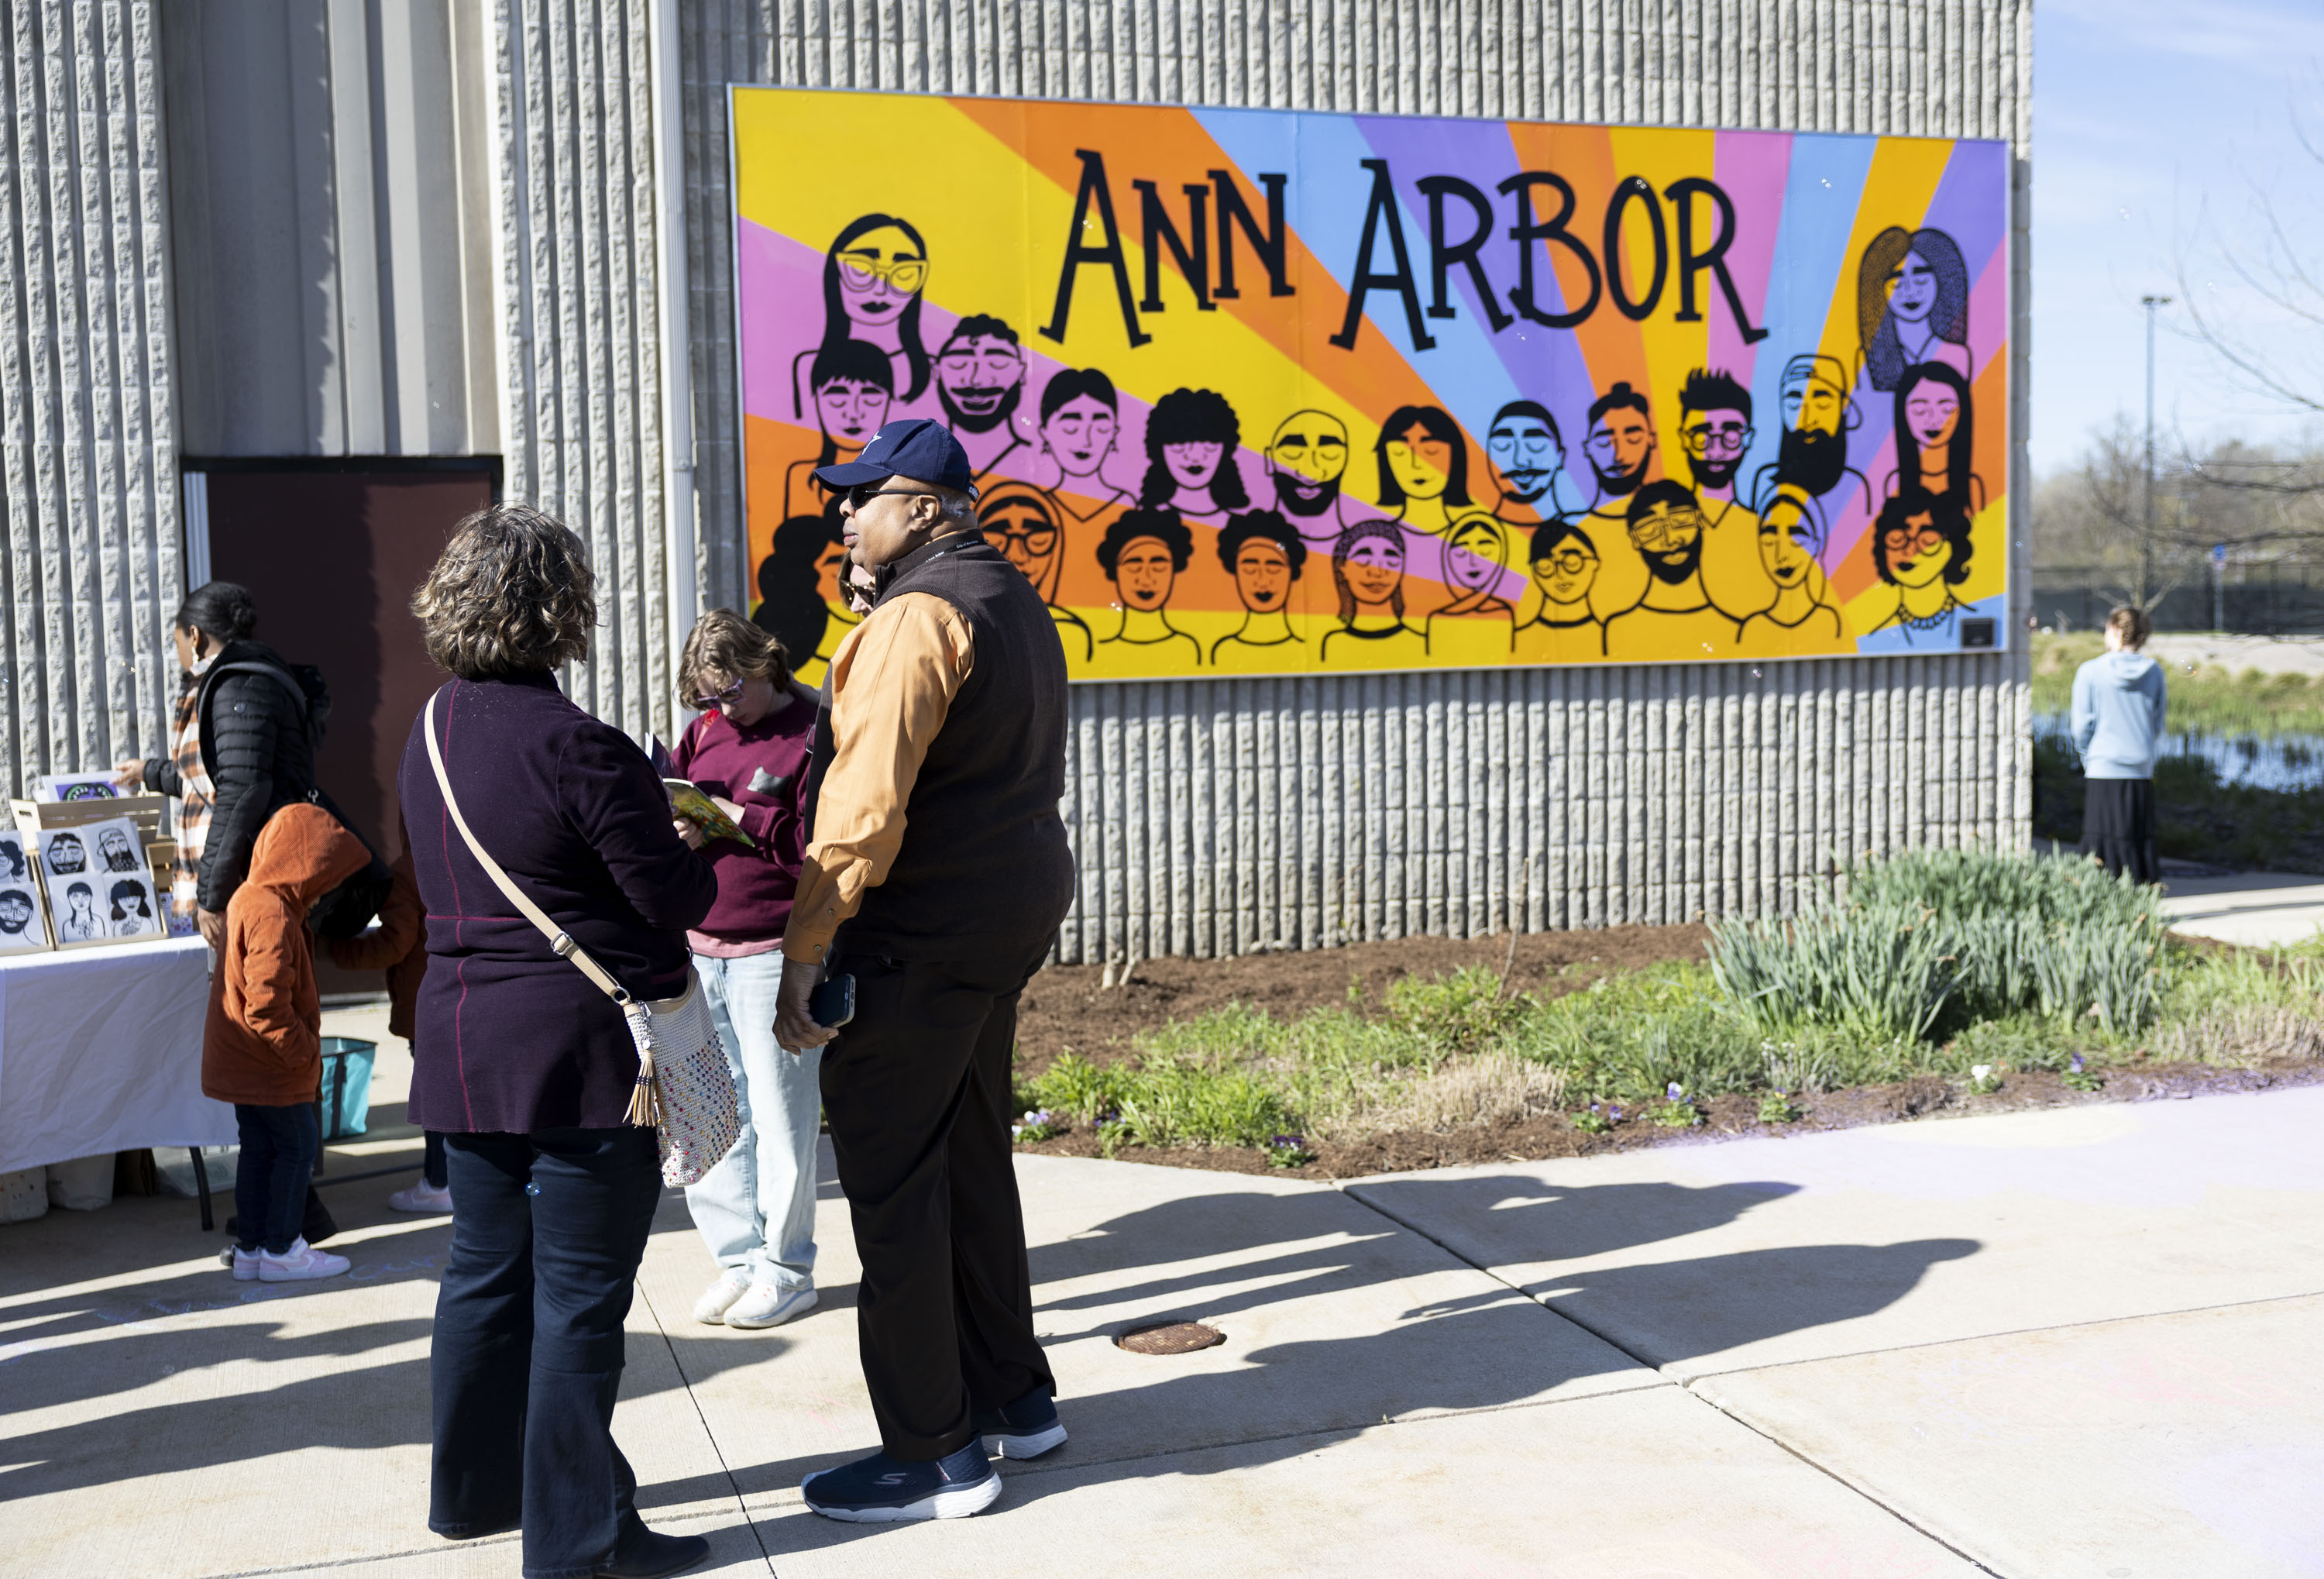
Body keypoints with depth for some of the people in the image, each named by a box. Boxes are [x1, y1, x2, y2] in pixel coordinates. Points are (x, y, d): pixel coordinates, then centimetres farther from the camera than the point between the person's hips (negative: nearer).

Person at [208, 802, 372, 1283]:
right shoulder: (274, 918, -23)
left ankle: (251, 1246, 21)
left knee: (259, 1149, 15)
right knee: (299, 1144, 0)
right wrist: (303, 1051, -16)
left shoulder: (248, 898, 11)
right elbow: (267, 1007, -27)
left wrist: (302, 1050, 19)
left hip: (241, 1060, 10)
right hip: (270, 1064, -10)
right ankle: (281, 1249, 5)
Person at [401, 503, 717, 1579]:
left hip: (462, 1041, 8)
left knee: (486, 1269, 19)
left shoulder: (429, 735, 8)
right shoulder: (577, 747, -19)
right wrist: (703, 851, 7)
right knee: (578, 1296, 1)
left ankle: (473, 1489, 33)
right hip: (581, 1053, -8)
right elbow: (673, 897, -17)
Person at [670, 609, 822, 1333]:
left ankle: (788, 1270, 13)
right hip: (699, 953, 6)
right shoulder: (704, 731, 12)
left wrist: (740, 819, -17)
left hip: (773, 955, -6)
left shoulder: (815, 735, -7)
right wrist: (677, 832, -6)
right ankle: (739, 1258, 21)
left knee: (779, 1115, 0)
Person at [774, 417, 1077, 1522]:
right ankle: (1014, 1397, 31)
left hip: (923, 933, -10)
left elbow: (867, 804, -24)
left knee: (892, 1182, -2)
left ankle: (933, 1457, 6)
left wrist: (805, 950, -22)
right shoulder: (1013, 601, 16)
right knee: (970, 1158, 19)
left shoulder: (919, 615, -16)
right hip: (1013, 912, 10)